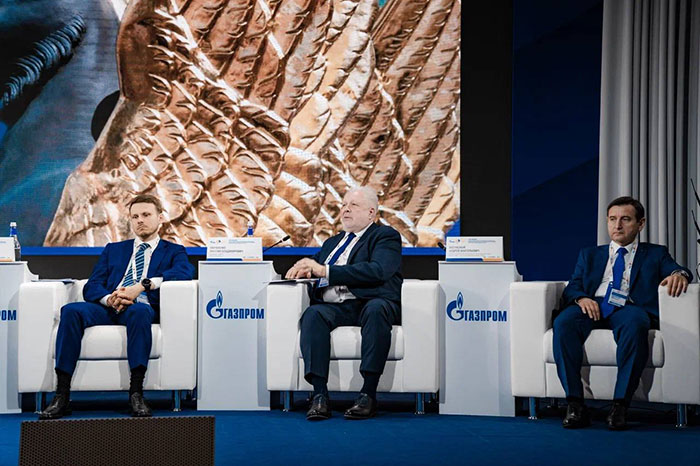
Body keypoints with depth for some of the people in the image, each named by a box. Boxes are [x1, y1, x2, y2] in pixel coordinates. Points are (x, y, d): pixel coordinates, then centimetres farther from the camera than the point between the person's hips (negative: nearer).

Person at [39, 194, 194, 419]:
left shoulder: (173, 251, 21)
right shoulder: (113, 250, 29)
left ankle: (136, 394, -40)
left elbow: (185, 271, -4)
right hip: (108, 308, 3)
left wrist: (142, 286, -17)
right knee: (71, 311, -28)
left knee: (139, 311, -39)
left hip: (142, 307, -3)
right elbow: (91, 288, 16)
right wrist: (109, 298, -10)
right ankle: (62, 396, -32)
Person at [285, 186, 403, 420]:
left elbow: (377, 271, -9)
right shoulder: (332, 242, 33)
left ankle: (368, 394, -40)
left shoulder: (385, 236, 10)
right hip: (335, 308, 4)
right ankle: (319, 395, -38)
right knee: (313, 314, -30)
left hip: (371, 303, -4)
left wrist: (325, 271, -12)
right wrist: (301, 269, 5)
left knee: (376, 309, -39)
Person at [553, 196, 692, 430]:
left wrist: (679, 274, -18)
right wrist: (581, 298, -7)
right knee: (563, 322, -33)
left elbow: (676, 270, 7)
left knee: (635, 323, -39)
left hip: (629, 307, -2)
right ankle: (575, 404, -31)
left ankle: (620, 404, -37)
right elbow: (571, 288, 17)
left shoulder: (655, 254, 25)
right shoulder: (589, 255, 29)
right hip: (592, 306, 2)